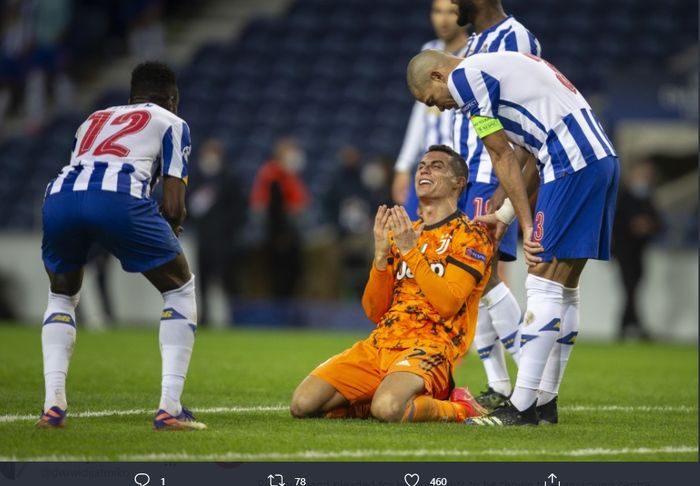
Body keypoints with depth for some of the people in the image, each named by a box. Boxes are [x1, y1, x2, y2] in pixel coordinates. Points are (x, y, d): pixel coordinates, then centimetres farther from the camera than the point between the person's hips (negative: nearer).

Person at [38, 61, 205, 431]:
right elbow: (173, 206, 12)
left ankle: (53, 405, 14)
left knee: (62, 296, 31)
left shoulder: (93, 120, 38)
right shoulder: (171, 123, 24)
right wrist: (169, 231, 34)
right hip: (118, 196, -4)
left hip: (59, 196, 4)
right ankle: (169, 408, 5)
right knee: (180, 290, 17)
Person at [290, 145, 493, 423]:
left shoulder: (471, 235, 1)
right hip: (381, 344, 6)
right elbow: (375, 313, 14)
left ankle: (457, 408, -7)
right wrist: (381, 254, 0)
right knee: (303, 403, -16)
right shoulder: (403, 233, 21)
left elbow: (448, 304, -14)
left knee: (387, 409, -38)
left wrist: (411, 250, -12)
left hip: (430, 348, -6)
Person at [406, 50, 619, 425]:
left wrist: (528, 226, 0)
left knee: (543, 288, -9)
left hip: (573, 165, -10)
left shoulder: (464, 77, -2)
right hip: (603, 158, 10)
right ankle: (545, 402, 17)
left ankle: (521, 407, -10)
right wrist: (505, 215, 23)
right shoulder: (494, 67, 26)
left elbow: (503, 160, -3)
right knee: (564, 291, 13)